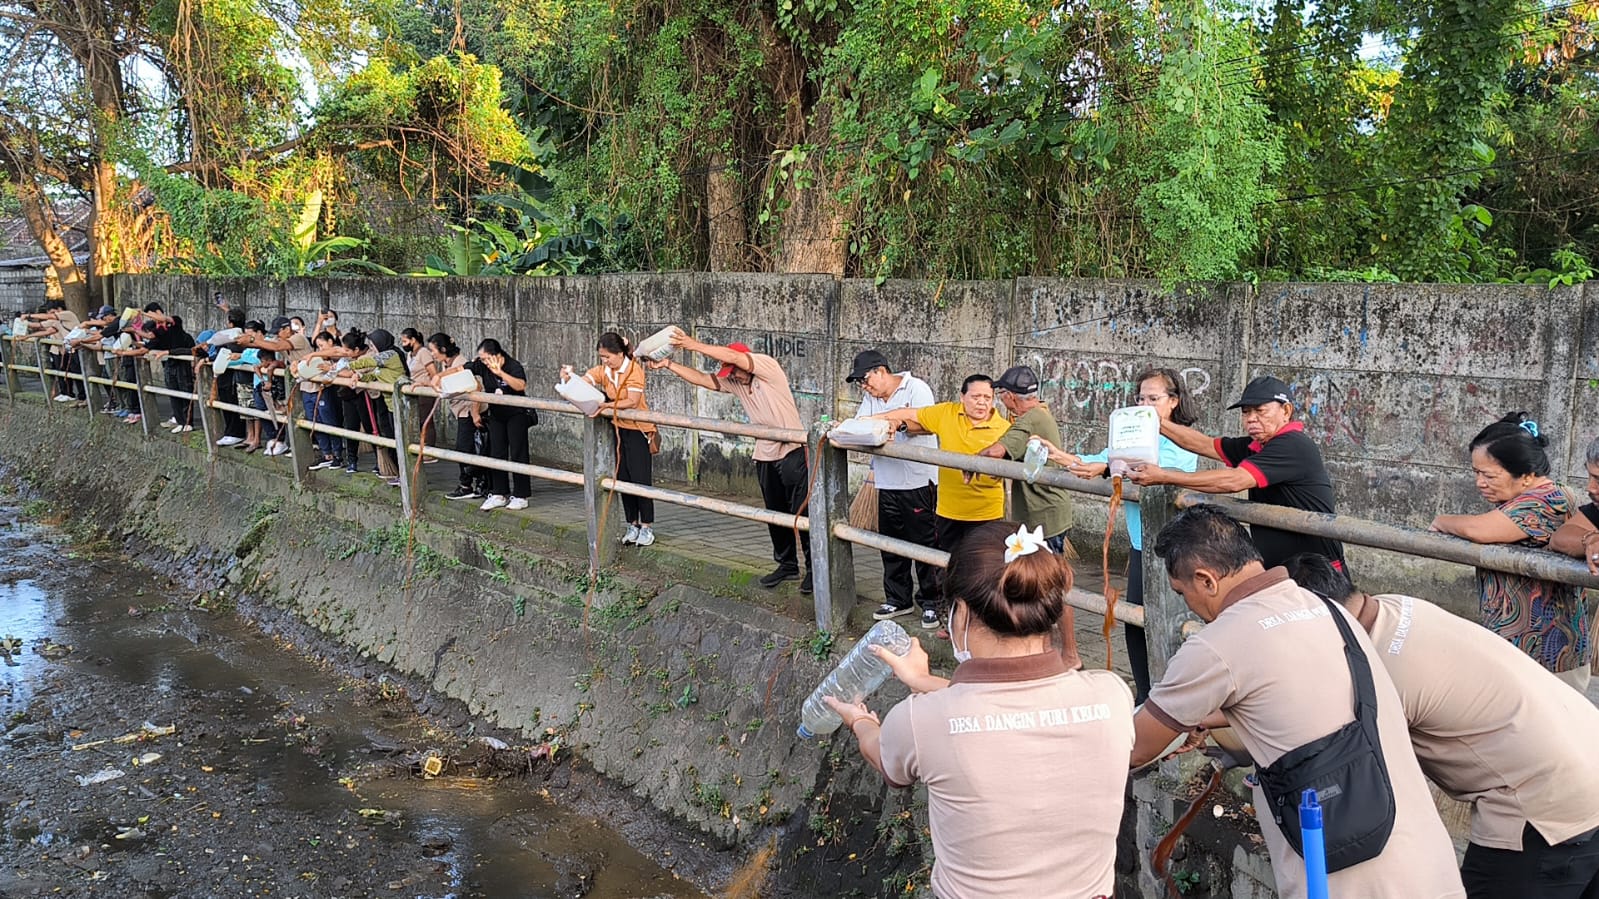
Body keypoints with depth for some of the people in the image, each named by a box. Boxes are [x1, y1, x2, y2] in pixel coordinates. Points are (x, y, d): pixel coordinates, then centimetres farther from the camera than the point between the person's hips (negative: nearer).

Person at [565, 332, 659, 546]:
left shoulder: (634, 370, -15)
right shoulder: (603, 370, 3)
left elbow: (632, 401, -24)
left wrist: (607, 405, -35)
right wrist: (568, 377, -27)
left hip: (638, 430, -6)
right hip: (618, 429, 7)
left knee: (640, 478, -7)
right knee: (623, 478, 8)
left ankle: (647, 527, 2)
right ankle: (633, 525, 17)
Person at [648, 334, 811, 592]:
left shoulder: (768, 366, -13)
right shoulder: (734, 382, 6)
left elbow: (732, 356, -24)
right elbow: (701, 379, 4)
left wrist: (694, 345, -22)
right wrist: (668, 364, -5)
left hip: (792, 452, -7)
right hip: (765, 457, 7)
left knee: (801, 514, -5)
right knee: (776, 515, 13)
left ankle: (814, 569, 3)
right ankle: (787, 564, 25)